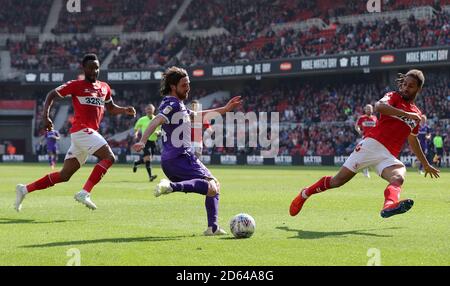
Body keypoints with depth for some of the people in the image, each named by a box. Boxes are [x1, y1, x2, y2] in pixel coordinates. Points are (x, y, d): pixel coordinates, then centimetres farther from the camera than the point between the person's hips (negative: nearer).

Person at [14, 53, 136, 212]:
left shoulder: (104, 87, 18)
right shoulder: (76, 85, -2)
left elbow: (111, 108, 30)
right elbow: (52, 95, -2)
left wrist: (125, 110, 10)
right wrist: (46, 116, -16)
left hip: (90, 133, 7)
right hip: (82, 131, -7)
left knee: (64, 175, 7)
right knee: (109, 157, -20)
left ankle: (24, 189, 13)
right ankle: (84, 193, -22)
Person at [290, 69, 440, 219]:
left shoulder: (416, 114, 21)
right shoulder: (394, 97, 6)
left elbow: (413, 141, 35)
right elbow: (379, 106, -18)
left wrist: (426, 164, 41)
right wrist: (406, 114, -22)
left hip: (389, 156, 3)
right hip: (373, 144, -3)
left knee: (398, 177, -32)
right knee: (338, 180, -4)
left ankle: (389, 205, -64)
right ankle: (305, 194, 19)